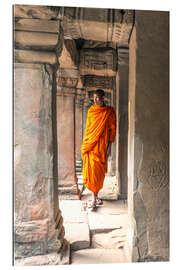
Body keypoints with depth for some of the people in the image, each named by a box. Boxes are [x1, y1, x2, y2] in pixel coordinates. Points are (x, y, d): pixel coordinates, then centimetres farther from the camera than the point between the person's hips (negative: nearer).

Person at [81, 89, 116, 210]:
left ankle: (94, 198, 7)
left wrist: (109, 146, -7)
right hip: (90, 143, 4)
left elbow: (112, 129, -1)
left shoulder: (109, 111, -1)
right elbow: (88, 128, 15)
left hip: (101, 145, -3)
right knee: (91, 169, 3)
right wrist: (85, 144, 11)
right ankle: (95, 197, 15)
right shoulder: (91, 111, 11)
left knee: (98, 170, -2)